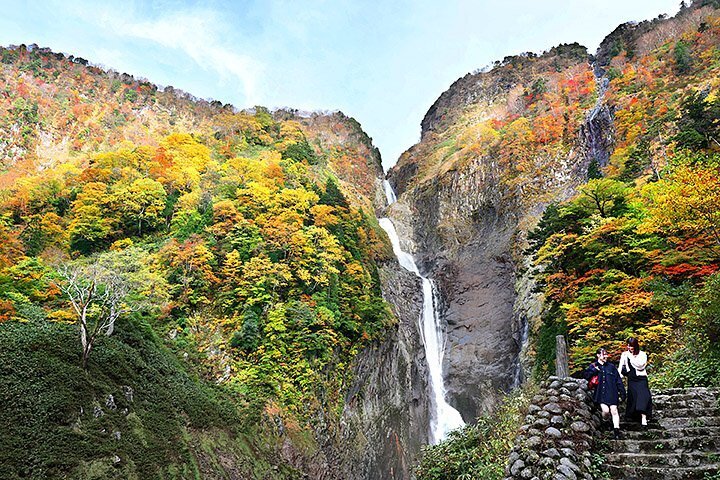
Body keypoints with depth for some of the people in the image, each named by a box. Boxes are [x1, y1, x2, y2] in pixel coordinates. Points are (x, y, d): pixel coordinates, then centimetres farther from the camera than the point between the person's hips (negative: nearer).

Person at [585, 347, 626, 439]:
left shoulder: (611, 366, 10)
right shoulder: (593, 366, 8)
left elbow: (618, 380, 11)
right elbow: (587, 375, -2)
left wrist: (622, 392, 8)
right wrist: (595, 370, -13)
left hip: (612, 393, 1)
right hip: (601, 393, -1)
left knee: (614, 411, -6)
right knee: (606, 410, -15)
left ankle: (616, 431, 1)